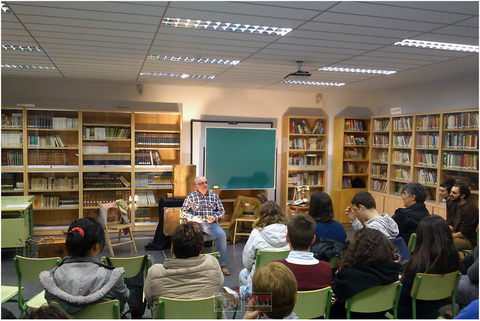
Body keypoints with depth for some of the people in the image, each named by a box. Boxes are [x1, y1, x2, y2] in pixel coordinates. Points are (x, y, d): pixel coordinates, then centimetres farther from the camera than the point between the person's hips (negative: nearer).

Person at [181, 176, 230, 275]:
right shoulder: (190, 197, 11)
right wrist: (193, 217, -10)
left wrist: (214, 217, -5)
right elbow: (184, 211, 8)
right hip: (196, 223, -1)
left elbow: (222, 211, 15)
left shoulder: (214, 196, 14)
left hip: (210, 223, 1)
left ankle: (222, 264, -21)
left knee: (222, 234, -28)